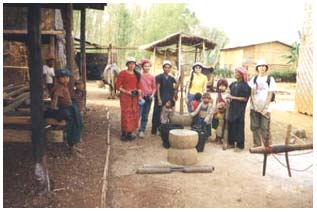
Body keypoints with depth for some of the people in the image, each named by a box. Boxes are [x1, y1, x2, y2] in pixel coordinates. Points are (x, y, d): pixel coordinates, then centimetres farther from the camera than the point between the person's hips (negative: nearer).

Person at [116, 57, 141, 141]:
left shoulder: (137, 74, 11)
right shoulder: (122, 73, -5)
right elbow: (118, 86, -7)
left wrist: (139, 92, -1)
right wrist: (126, 92, -17)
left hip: (134, 97, 5)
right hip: (125, 96, -5)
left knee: (133, 114, 7)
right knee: (126, 114, -6)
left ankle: (130, 133, 19)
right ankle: (124, 133, 5)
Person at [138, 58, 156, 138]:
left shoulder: (152, 77, 6)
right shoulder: (139, 76, -2)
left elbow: (154, 88, 10)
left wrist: (152, 95, -7)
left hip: (149, 98, 3)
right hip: (141, 97, -3)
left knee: (145, 116, 7)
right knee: (138, 114, -8)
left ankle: (142, 131, 15)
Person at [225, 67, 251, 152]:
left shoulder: (245, 85, -9)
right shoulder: (233, 84, 11)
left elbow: (245, 98, -15)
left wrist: (232, 97, -15)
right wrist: (229, 97, 1)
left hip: (240, 109, -6)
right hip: (232, 108, 7)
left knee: (239, 126, 0)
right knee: (230, 125, 9)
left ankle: (240, 145, 11)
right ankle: (231, 143, 21)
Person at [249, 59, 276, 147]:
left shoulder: (270, 79, 0)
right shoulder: (254, 79, 8)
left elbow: (270, 94, -3)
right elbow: (252, 93, 5)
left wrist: (265, 108, -10)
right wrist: (254, 105, -6)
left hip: (265, 108, -3)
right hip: (254, 108, 3)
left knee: (265, 128, -4)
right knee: (255, 127, 6)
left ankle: (267, 146, 9)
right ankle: (256, 145, 18)